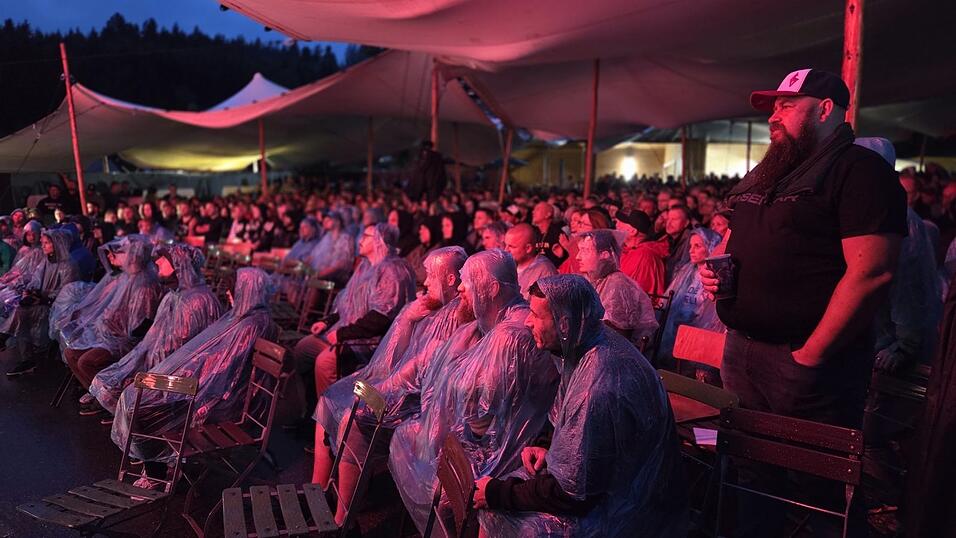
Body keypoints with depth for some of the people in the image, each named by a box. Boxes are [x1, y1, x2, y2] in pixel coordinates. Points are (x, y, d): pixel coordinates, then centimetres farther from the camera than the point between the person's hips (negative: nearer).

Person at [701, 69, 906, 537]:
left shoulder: (859, 170, -9)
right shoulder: (762, 176, 16)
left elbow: (871, 272, -19)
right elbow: (733, 238, 27)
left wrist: (811, 355, -20)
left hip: (806, 361, -7)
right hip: (741, 351, 8)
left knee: (822, 486, 6)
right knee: (753, 475, 19)